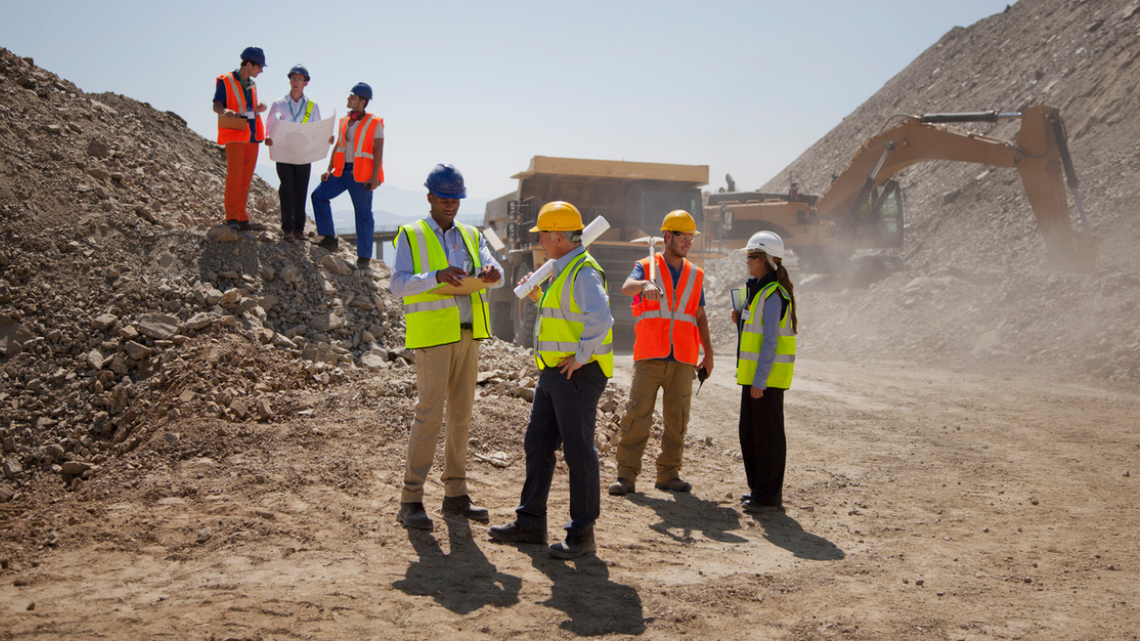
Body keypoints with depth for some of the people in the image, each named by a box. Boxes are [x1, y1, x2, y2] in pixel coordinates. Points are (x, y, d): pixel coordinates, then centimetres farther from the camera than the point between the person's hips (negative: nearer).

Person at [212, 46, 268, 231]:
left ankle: (242, 219, 9)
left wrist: (259, 109, 1)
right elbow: (216, 106, -8)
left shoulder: (252, 85, 19)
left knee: (246, 178, 6)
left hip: (252, 136, 7)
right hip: (235, 135, -7)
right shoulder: (226, 81, -1)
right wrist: (226, 111, -29)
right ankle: (231, 218, -8)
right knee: (234, 175, -11)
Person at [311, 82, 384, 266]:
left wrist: (374, 177, -18)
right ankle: (330, 239, 4)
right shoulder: (344, 121, 13)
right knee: (319, 195, -2)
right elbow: (338, 146, 17)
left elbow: (378, 152, -10)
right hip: (342, 171, 7)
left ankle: (364, 256, 7)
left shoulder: (374, 123, -5)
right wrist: (329, 169, 8)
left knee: (363, 213, -1)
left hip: (361, 175, -7)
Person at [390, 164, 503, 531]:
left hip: (468, 334, 6)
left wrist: (492, 275, -22)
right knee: (429, 414, -10)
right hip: (433, 335, -5)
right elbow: (398, 285, -11)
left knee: (461, 414, 8)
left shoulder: (471, 236, 16)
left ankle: (455, 494, 17)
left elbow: (492, 271, 2)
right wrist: (436, 277, -27)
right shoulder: (411, 236, 1)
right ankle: (411, 501, -4)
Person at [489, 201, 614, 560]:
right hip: (553, 373, 11)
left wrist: (580, 357, -24)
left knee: (578, 451, -3)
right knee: (537, 445, 13)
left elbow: (600, 319, -30)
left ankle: (582, 534, 6)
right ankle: (530, 523, 23)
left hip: (578, 374, -11)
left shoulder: (584, 271, -16)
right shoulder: (563, 271, 18)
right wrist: (539, 298, 18)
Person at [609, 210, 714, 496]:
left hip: (683, 360, 4)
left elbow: (700, 316, 20)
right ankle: (626, 475, -1)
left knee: (677, 419, 5)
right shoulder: (646, 267, 4)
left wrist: (708, 353, 12)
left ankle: (668, 475, 15)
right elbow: (626, 287, -18)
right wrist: (645, 284, -41)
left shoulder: (695, 275, 16)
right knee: (637, 415, -6)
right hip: (649, 357, -4)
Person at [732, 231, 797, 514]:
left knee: (767, 434, -3)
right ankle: (759, 488, 25)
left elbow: (770, 341, -20)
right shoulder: (759, 289, 15)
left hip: (767, 375, -10)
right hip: (754, 374, 10)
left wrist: (759, 381, -21)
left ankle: (769, 495, 5)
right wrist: (741, 322, 4)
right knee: (749, 432, 15)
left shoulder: (774, 294, -16)